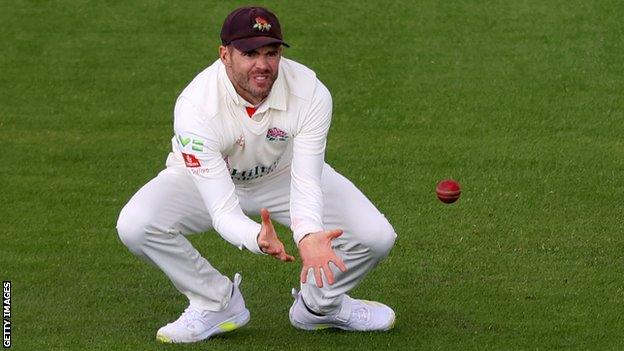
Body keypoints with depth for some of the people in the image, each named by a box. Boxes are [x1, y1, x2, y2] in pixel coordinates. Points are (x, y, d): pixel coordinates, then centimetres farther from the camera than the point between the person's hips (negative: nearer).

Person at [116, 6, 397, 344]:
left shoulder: (311, 93, -29)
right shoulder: (195, 106, -36)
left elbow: (306, 183, -33)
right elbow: (223, 211, -39)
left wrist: (309, 236, -56)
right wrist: (257, 238, -62)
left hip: (283, 174, 2)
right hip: (209, 177, -1)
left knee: (377, 237, -17)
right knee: (135, 225, -30)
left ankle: (318, 305, 15)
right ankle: (217, 304, -4)